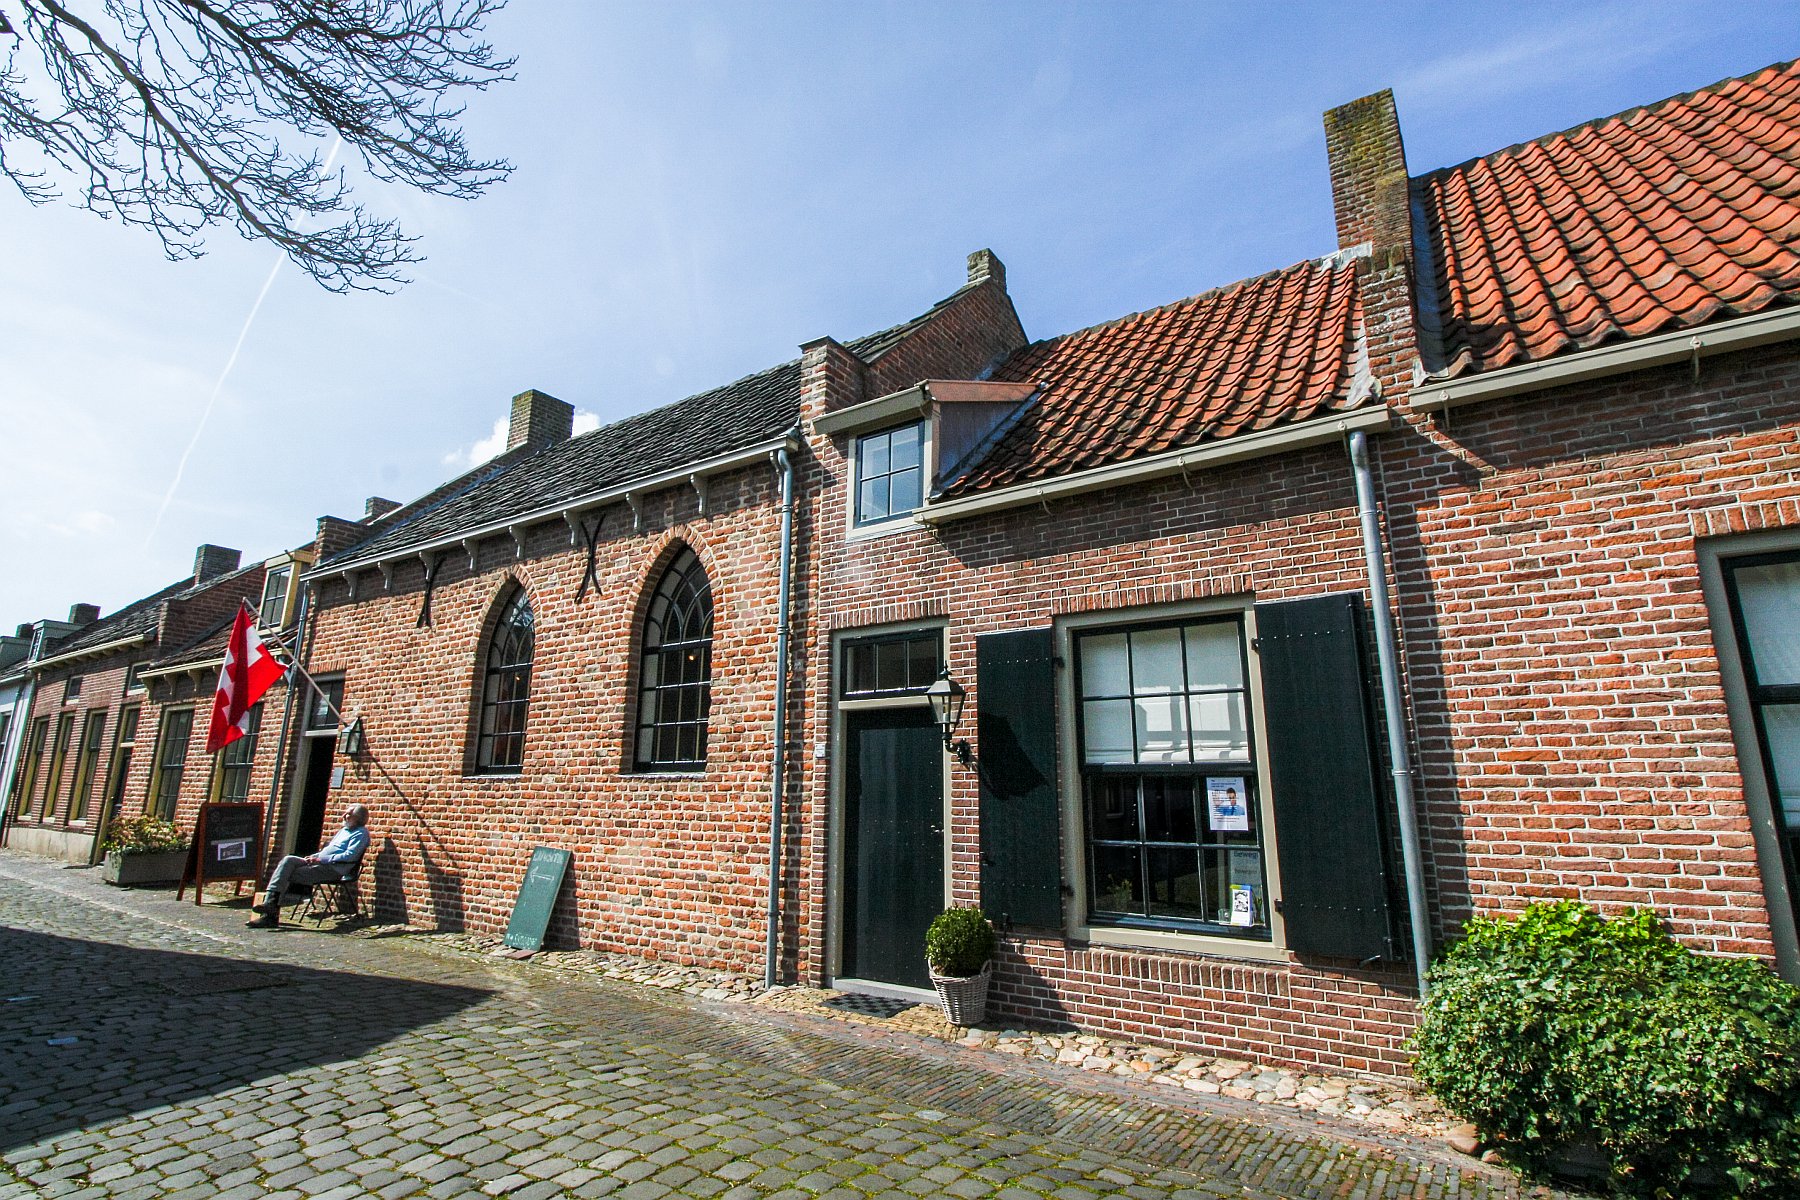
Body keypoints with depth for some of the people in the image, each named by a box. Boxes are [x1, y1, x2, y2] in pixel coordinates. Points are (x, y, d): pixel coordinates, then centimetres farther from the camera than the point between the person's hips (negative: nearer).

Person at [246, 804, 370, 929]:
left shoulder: (361, 833, -2)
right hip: (319, 863, 8)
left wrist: (321, 859, -15)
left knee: (287, 876, -15)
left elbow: (350, 855, -15)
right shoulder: (343, 830, 28)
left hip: (334, 869, -8)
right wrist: (314, 857, 10)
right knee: (288, 860, -12)